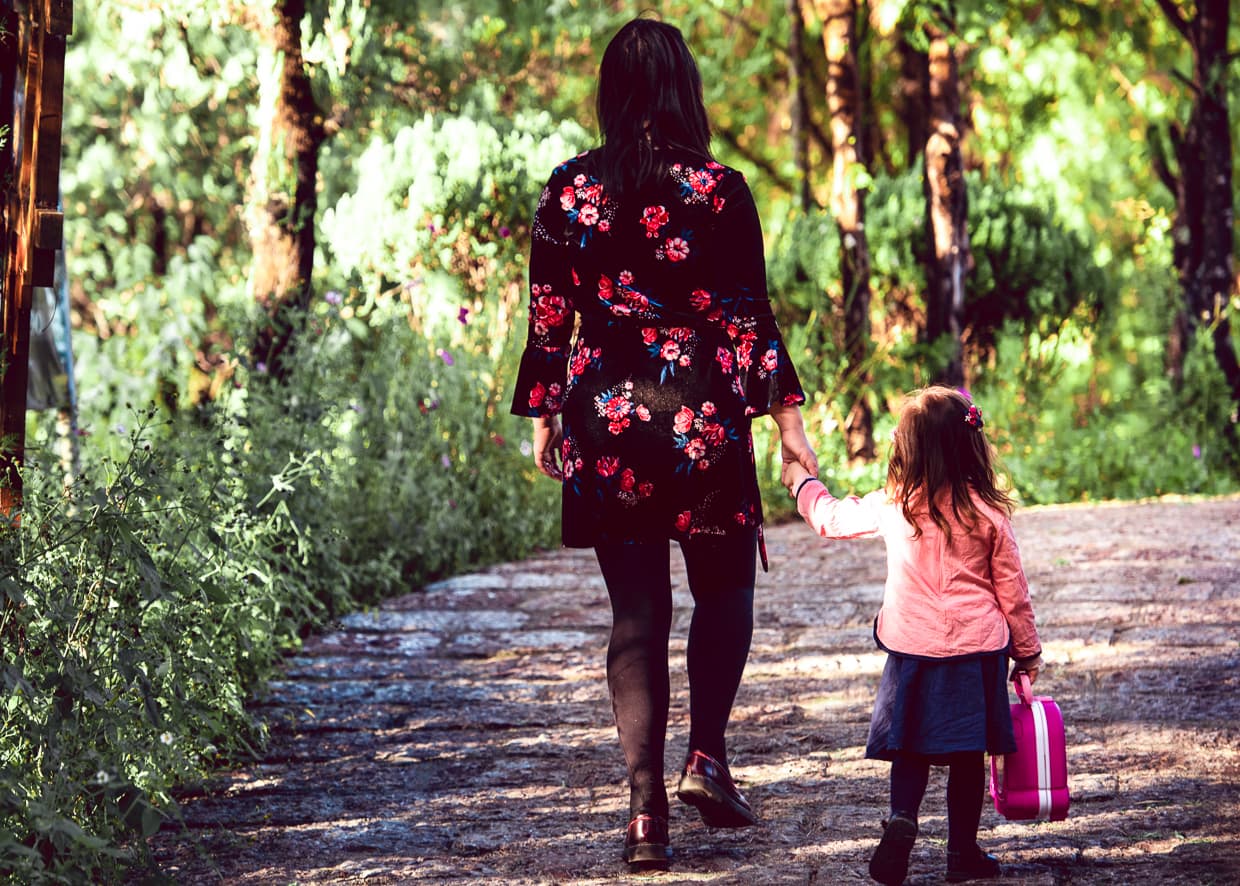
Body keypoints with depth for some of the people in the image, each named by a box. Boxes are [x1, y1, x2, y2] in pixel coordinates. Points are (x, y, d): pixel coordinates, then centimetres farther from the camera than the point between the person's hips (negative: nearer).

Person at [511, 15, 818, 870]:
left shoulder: (569, 189, 0)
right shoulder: (720, 190, -7)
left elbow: (550, 317, 3)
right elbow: (752, 314, -5)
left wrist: (543, 416, 13)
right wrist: (787, 414, 2)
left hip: (605, 417, 2)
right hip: (704, 415, -2)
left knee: (637, 611, 6)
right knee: (725, 589, 17)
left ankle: (648, 807, 1)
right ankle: (707, 755, 0)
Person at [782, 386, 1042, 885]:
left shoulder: (892, 506, -4)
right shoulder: (988, 514, -5)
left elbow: (833, 518, 14)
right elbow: (1013, 591, 2)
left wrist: (802, 484, 34)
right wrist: (1028, 652, 14)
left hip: (913, 648, 0)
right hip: (976, 649, 0)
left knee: (911, 749, 10)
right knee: (967, 752, 8)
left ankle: (902, 819, -15)